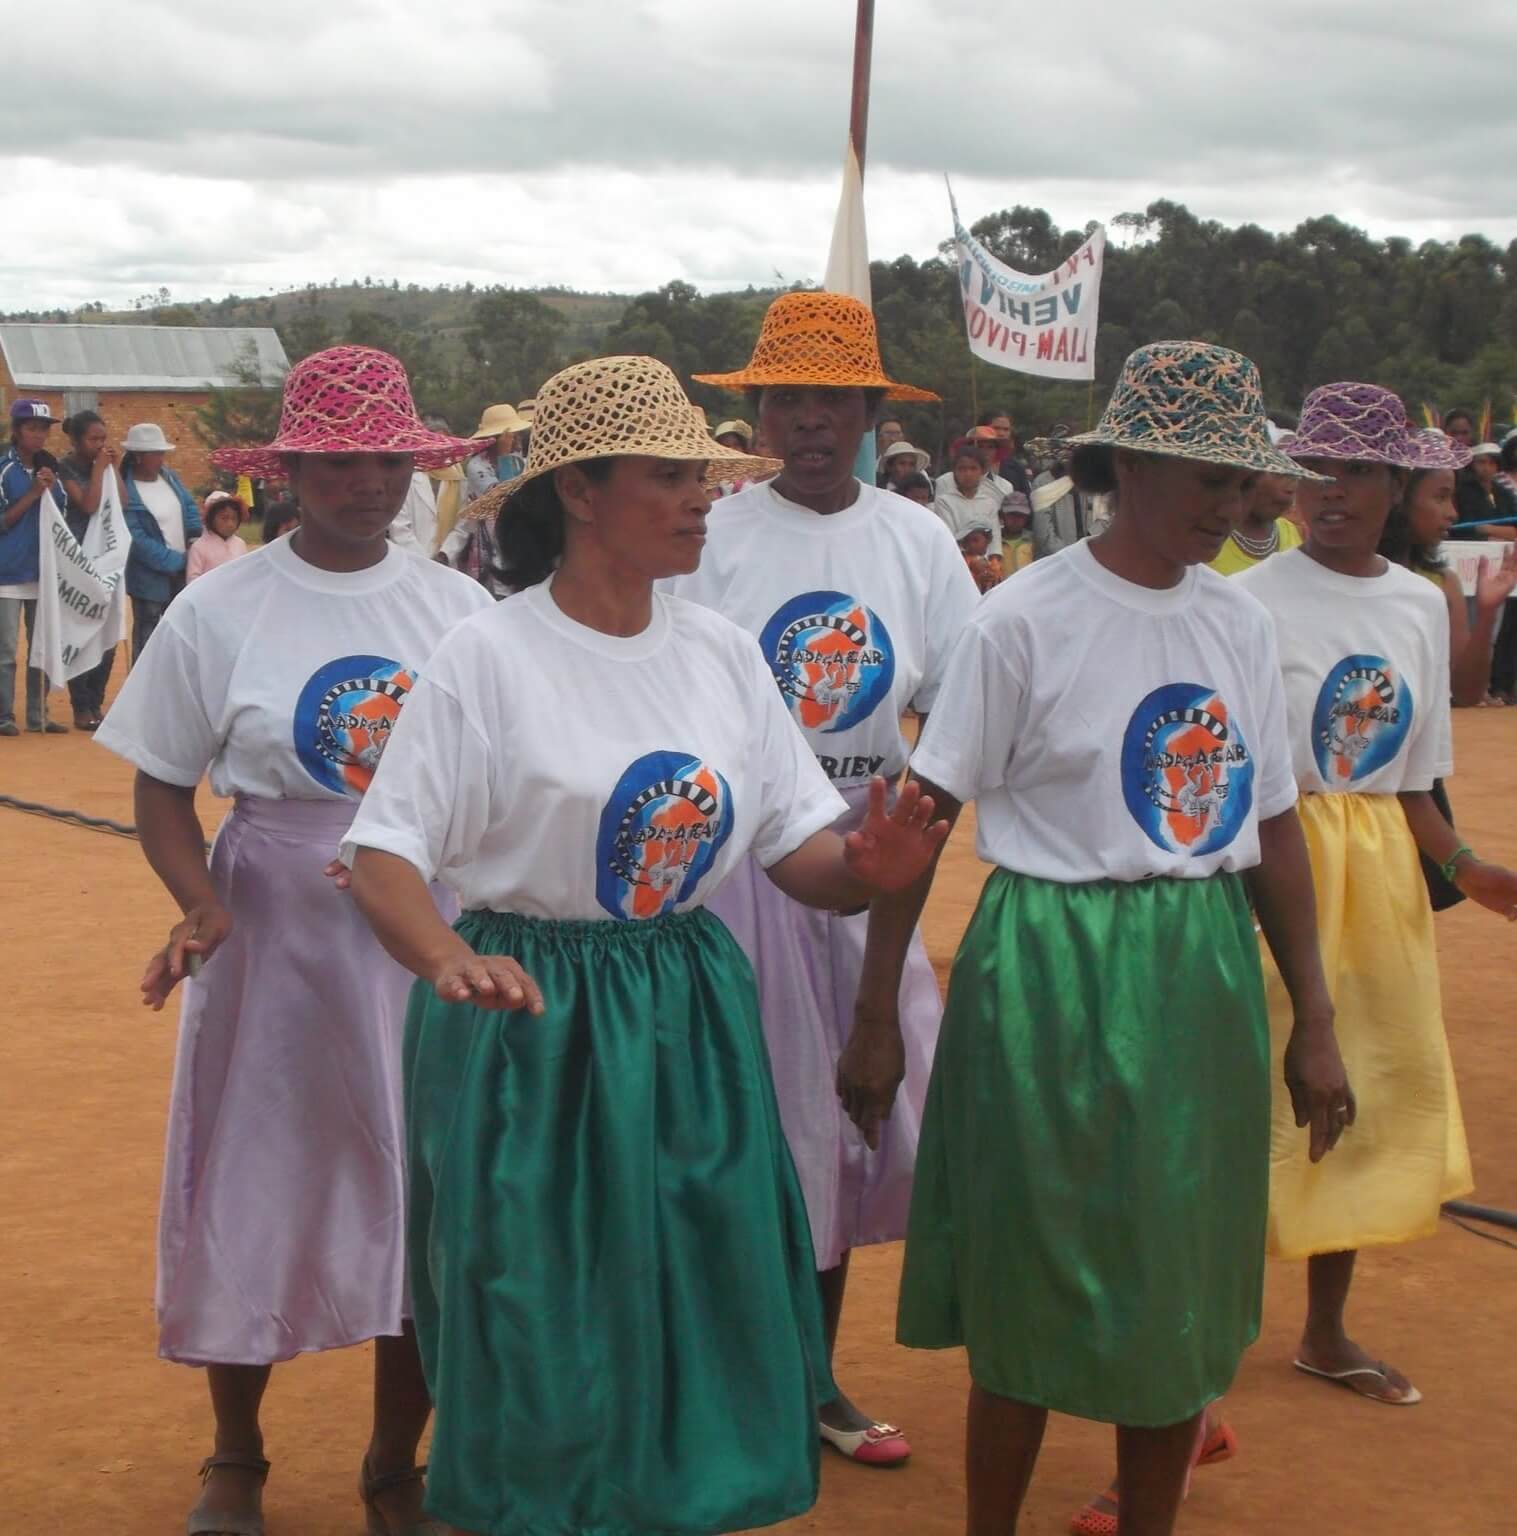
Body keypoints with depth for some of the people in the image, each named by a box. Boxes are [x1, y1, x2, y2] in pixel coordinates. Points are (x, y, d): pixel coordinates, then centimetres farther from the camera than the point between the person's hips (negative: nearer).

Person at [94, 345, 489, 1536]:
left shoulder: (460, 606, 1)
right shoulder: (219, 613, -5)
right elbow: (164, 790, -1)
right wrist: (201, 907, -19)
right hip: (278, 934, -2)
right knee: (258, 1184, 8)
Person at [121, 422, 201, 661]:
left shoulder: (169, 476, 3)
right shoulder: (126, 491, -19)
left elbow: (189, 507, 14)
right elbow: (137, 539, -22)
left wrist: (195, 539, -5)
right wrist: (175, 560, -20)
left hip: (181, 572, 7)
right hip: (150, 576, -7)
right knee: (147, 636, 4)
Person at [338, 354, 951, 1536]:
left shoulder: (724, 652, 4)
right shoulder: (491, 657, -10)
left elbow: (798, 848, 6)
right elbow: (384, 859, -12)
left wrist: (868, 865, -17)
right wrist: (451, 961, -32)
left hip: (687, 1021, 5)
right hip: (534, 1023, -5)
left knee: (701, 1325, 11)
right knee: (536, 1341, 4)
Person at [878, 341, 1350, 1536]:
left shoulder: (1240, 624, 6)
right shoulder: (1024, 622, -10)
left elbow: (1275, 827, 10)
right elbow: (921, 821, -9)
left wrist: (1314, 1023, 9)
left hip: (1205, 980, 5)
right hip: (1058, 977, -5)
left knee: (1186, 1291, 13)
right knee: (1035, 1294, 5)